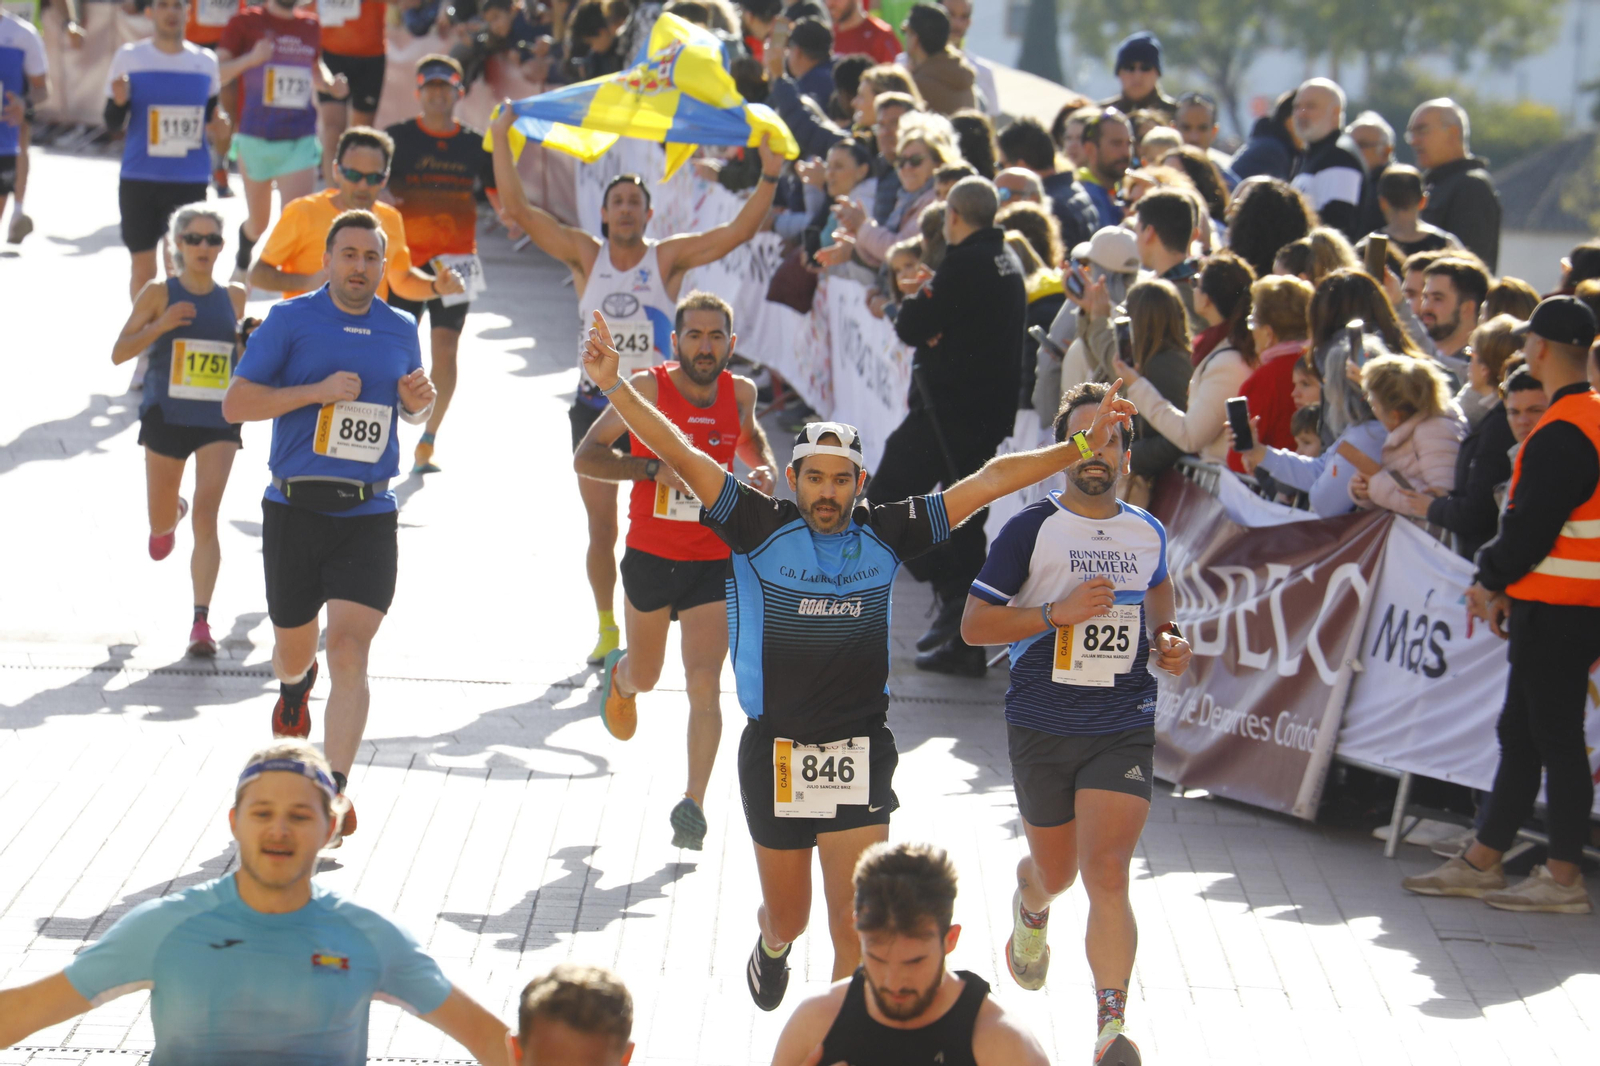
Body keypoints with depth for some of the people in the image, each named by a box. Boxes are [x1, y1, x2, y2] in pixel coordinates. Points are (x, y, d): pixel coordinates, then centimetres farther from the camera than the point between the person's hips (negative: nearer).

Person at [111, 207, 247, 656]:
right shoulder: (158, 293, -4)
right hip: (167, 417, 0)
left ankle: (201, 620, -13)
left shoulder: (233, 297, 4)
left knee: (206, 516, -13)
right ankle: (172, 516, 52)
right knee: (160, 523, 13)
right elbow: (119, 353, -6)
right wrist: (160, 325, -20)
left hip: (218, 421, 0)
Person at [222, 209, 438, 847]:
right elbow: (235, 404, -5)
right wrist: (317, 391, -16)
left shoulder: (400, 331, 10)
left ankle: (334, 793, -15)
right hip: (294, 510, -1)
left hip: (368, 515, 1)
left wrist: (418, 403, 1)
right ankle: (296, 685, 52)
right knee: (293, 649, 13)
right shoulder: (291, 320, -1)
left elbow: (414, 411, 26)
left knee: (349, 648, -15)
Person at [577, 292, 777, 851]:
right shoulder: (648, 387, -15)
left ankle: (693, 806, -7)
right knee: (645, 676, 19)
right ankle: (617, 676, 56)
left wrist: (766, 469, -1)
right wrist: (654, 468, -29)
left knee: (704, 684, -12)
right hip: (649, 555, -1)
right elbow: (585, 458, -15)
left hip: (714, 561, 1)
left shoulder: (740, 393, -3)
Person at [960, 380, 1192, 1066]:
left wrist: (1169, 645, 8)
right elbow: (974, 624, -7)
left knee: (1107, 873, -15)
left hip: (1124, 728, 1)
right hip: (1042, 726, -1)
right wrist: (1058, 612, -19)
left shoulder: (1147, 533, 7)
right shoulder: (1030, 530, -6)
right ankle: (1030, 907, 56)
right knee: (1056, 871, 17)